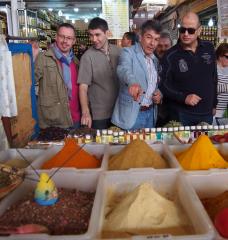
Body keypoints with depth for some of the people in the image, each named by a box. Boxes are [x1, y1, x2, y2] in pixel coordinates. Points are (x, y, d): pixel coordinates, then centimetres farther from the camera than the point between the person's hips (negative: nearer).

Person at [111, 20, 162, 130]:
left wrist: (158, 93, 1)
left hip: (150, 114, 7)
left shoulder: (155, 60, 12)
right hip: (130, 114, -6)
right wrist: (132, 83, -53)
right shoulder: (128, 52, -9)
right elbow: (123, 69, -31)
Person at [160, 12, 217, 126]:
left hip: (206, 113, 4)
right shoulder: (171, 56, -12)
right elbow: (164, 86, -10)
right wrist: (184, 98, -23)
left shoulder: (209, 48, 0)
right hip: (181, 114, -4)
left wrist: (213, 104, 13)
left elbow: (213, 78, 11)